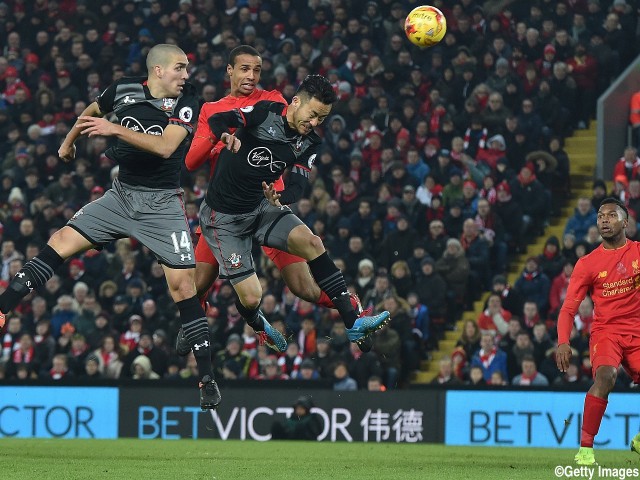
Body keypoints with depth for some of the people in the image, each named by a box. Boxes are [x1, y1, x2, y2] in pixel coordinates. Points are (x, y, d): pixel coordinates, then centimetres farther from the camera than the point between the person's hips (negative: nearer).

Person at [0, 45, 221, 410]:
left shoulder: (186, 101, -10)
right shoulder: (124, 90, -2)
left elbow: (165, 147, -24)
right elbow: (91, 112, 20)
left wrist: (116, 130, -29)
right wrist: (68, 143, 35)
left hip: (162, 204, -3)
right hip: (122, 194, 3)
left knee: (183, 284, -10)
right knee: (61, 242, -9)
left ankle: (207, 376, -6)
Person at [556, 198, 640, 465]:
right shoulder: (587, 264, 0)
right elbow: (568, 308, -2)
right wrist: (563, 341, -18)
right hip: (606, 330, -2)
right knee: (605, 374, -30)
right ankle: (586, 447, -28)